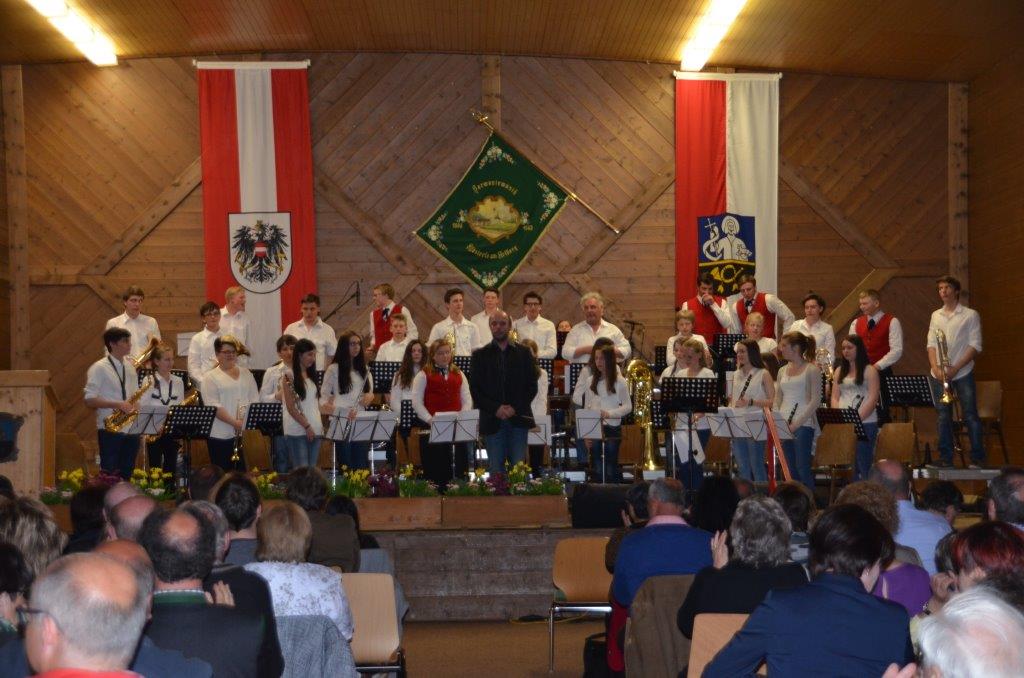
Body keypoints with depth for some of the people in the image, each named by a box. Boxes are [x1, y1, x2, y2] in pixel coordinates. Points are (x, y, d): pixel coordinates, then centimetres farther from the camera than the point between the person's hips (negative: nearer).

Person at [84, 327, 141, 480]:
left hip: (131, 429, 6)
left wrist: (135, 405, -5)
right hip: (110, 429, -6)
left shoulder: (131, 367, 12)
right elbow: (89, 400, -12)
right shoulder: (99, 368, -7)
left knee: (127, 474, 10)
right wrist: (117, 404, -20)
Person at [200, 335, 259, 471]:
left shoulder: (246, 374, 14)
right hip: (220, 435, -4)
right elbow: (213, 406, -11)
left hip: (243, 434, 4)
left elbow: (255, 400, 9)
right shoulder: (211, 377, -1)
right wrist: (234, 422, -19)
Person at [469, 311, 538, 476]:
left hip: (518, 418, 0)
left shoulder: (524, 353, 9)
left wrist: (515, 408, -9)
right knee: (495, 469, 1)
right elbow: (475, 389, 2)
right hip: (492, 420, 0)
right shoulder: (480, 355, 8)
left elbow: (532, 386, 5)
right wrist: (496, 408, -11)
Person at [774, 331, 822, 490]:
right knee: (790, 470, 7)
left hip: (803, 425, -6)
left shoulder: (811, 370, -3)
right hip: (783, 426, 6)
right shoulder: (782, 371, 15)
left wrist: (797, 423, -15)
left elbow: (815, 400, -9)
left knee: (802, 468, -7)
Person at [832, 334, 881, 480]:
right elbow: (835, 397, 13)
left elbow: (873, 398, -9)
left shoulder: (869, 370, 0)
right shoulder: (839, 371, 17)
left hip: (865, 423, -5)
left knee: (864, 466, -6)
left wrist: (857, 418, -17)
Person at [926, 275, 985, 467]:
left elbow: (975, 346, -6)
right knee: (943, 417, 5)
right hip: (939, 375, 4)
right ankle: (945, 458, 10)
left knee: (970, 416, -3)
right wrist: (935, 367, -9)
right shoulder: (935, 316, 12)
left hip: (962, 374, -4)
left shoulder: (970, 315, 0)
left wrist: (955, 368, -15)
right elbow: (931, 344, 8)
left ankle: (978, 458, 3)